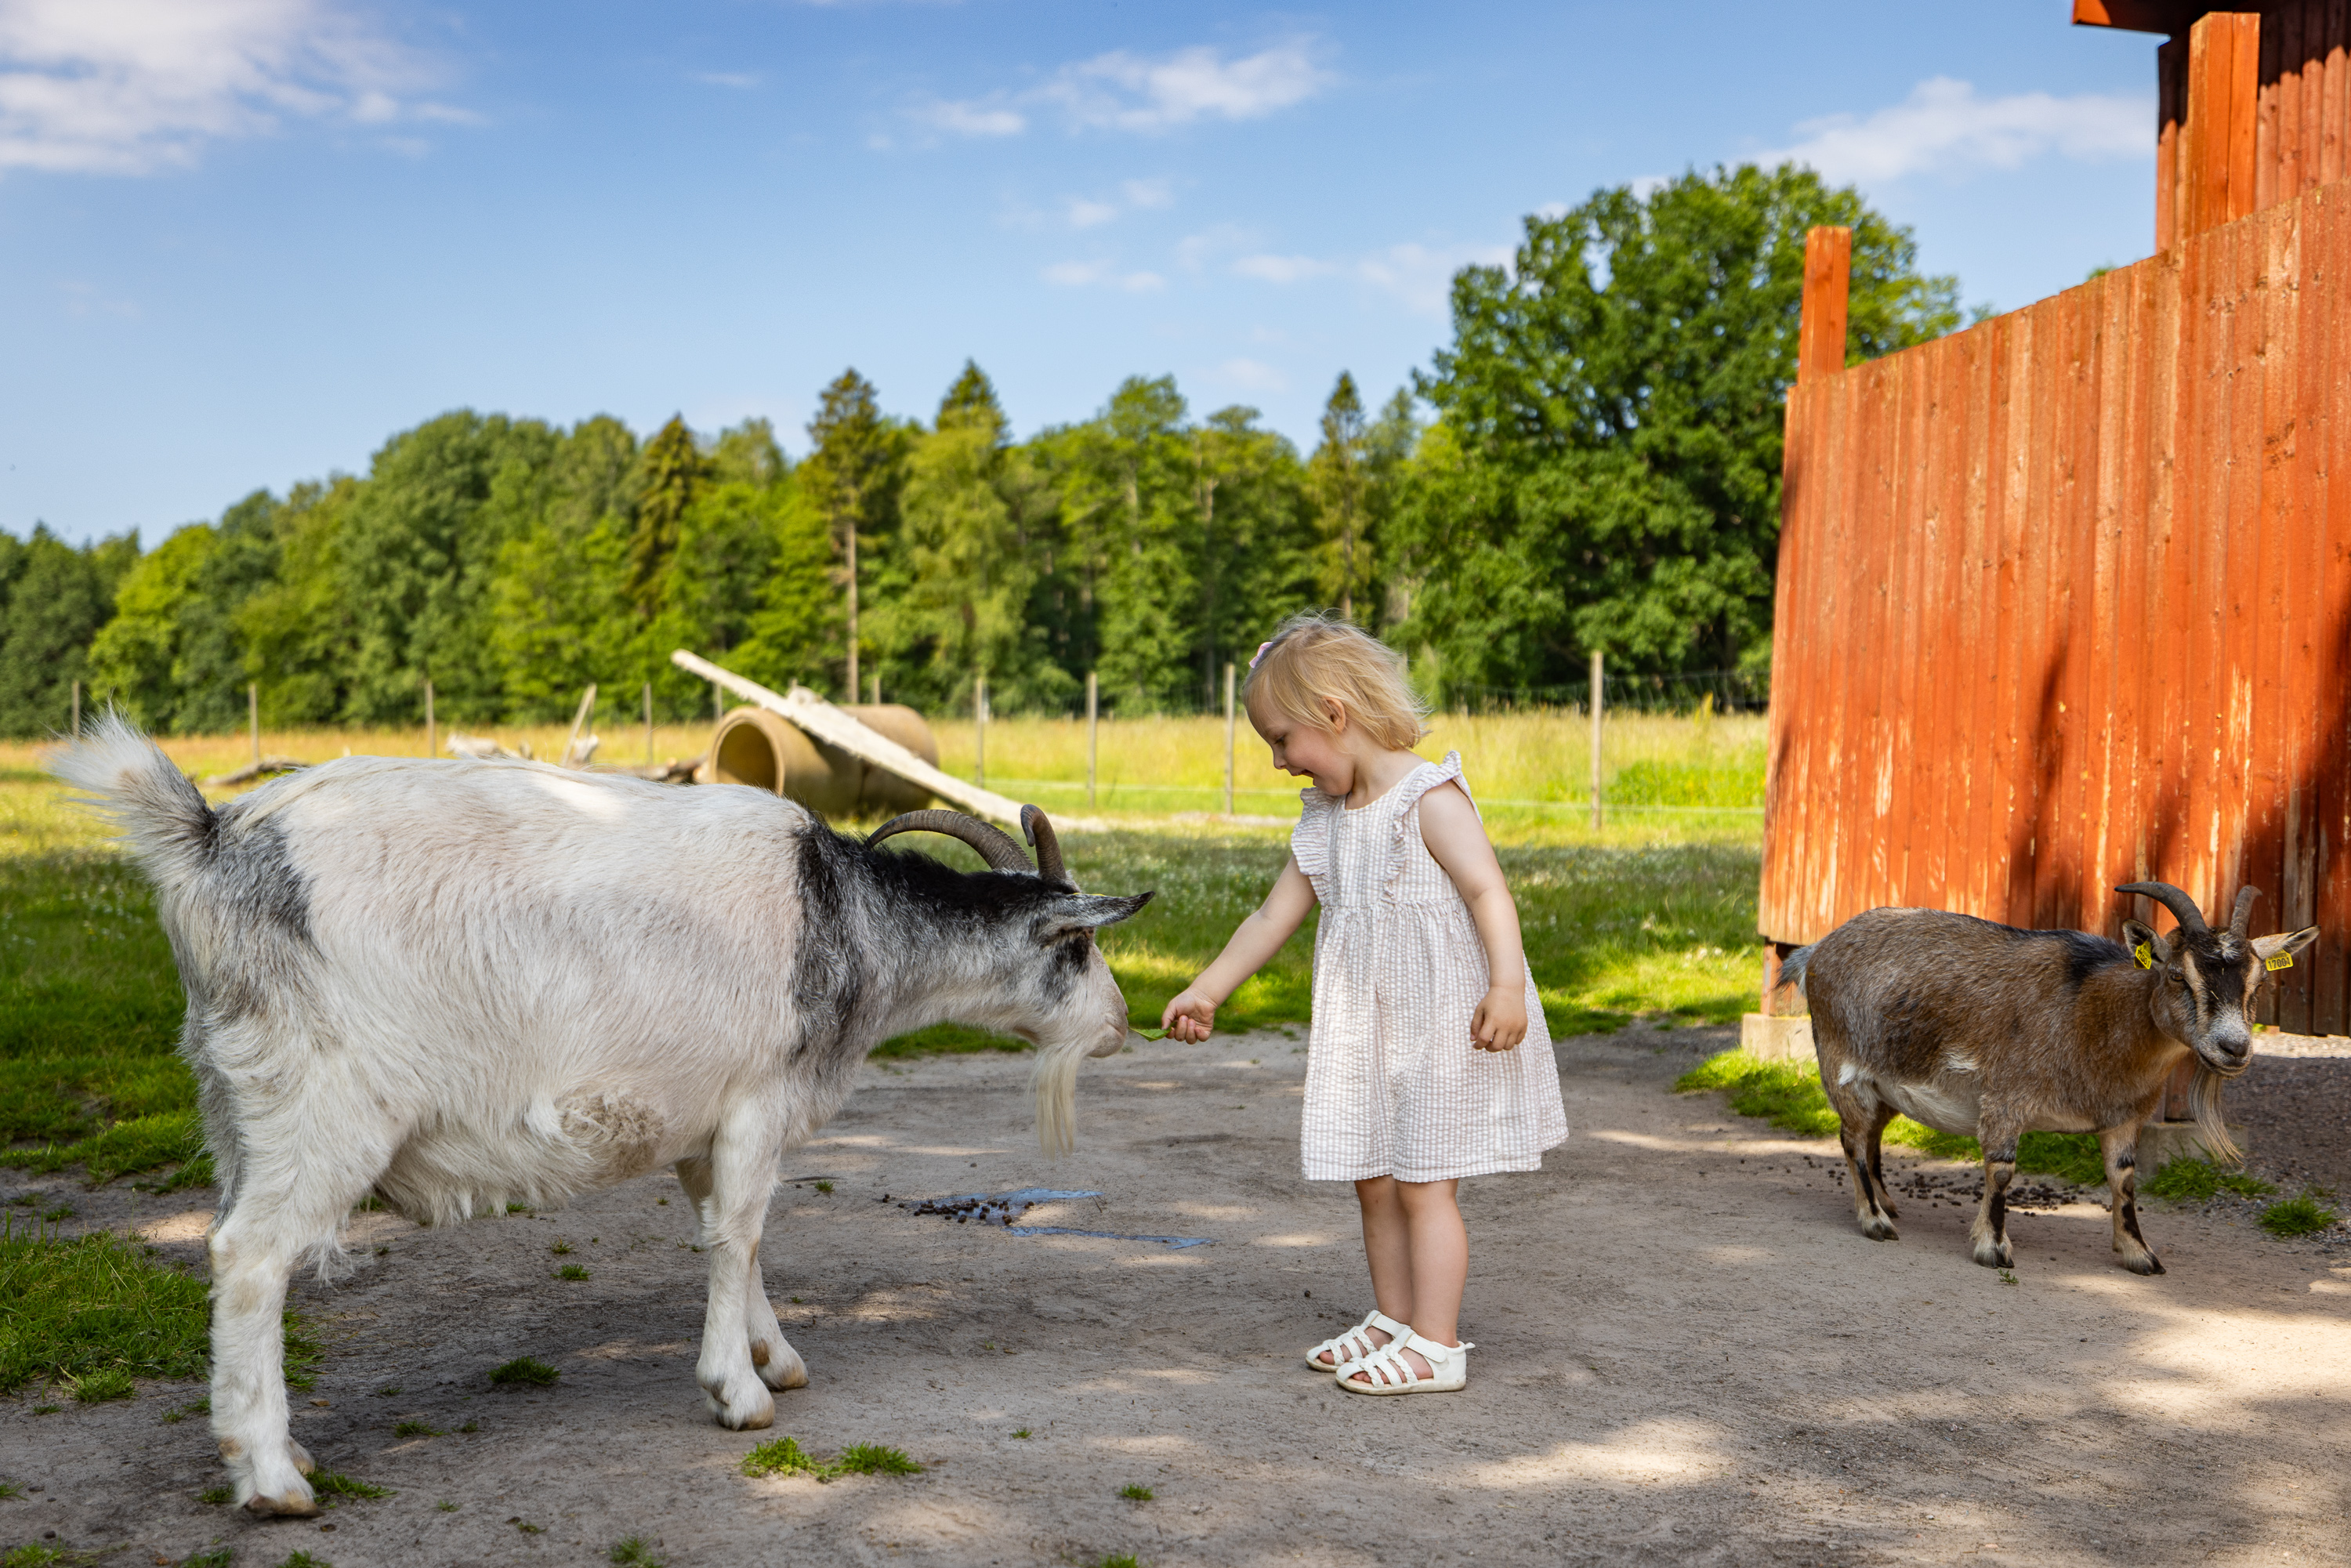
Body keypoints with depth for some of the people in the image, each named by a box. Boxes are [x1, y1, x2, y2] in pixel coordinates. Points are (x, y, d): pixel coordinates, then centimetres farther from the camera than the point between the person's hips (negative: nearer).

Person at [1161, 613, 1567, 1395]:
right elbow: (1274, 916, 15)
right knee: (1374, 1181, 12)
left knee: (1424, 1183, -3)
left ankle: (1435, 1345, 4)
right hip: (1364, 1030, 8)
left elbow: (1488, 891, -19)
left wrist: (1507, 987, -30)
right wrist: (1206, 991, 15)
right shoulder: (1325, 818, 11)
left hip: (1440, 1024, -8)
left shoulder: (1430, 797, -13)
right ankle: (1394, 1321, 25)